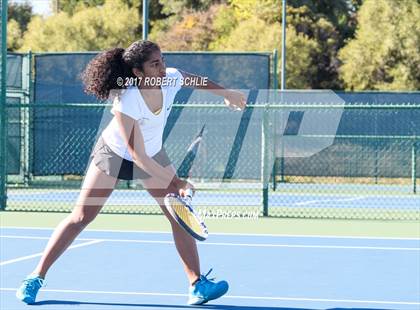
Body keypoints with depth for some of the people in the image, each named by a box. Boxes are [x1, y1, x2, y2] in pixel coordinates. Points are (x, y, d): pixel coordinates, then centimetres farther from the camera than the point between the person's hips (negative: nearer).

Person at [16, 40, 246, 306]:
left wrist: (225, 93, 14)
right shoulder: (125, 102, -38)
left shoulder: (171, 79, -24)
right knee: (81, 217, -4)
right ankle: (36, 278, 5)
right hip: (114, 153, -5)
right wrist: (175, 182, -37)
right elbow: (137, 155, -35)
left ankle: (197, 284, -4)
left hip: (153, 154, 5)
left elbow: (195, 80, 3)